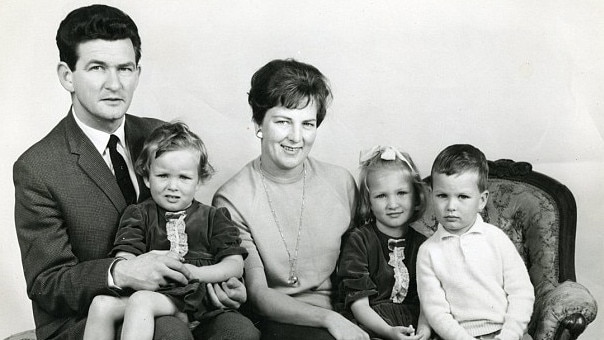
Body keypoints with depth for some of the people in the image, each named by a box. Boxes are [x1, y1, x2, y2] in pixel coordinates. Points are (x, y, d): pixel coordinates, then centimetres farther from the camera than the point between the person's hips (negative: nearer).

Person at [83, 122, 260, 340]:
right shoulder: (138, 214, 18)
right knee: (101, 304, -26)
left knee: (141, 300, -31)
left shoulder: (213, 218, 17)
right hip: (151, 289, 2)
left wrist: (196, 272, -11)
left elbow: (235, 265, 6)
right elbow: (123, 261, 4)